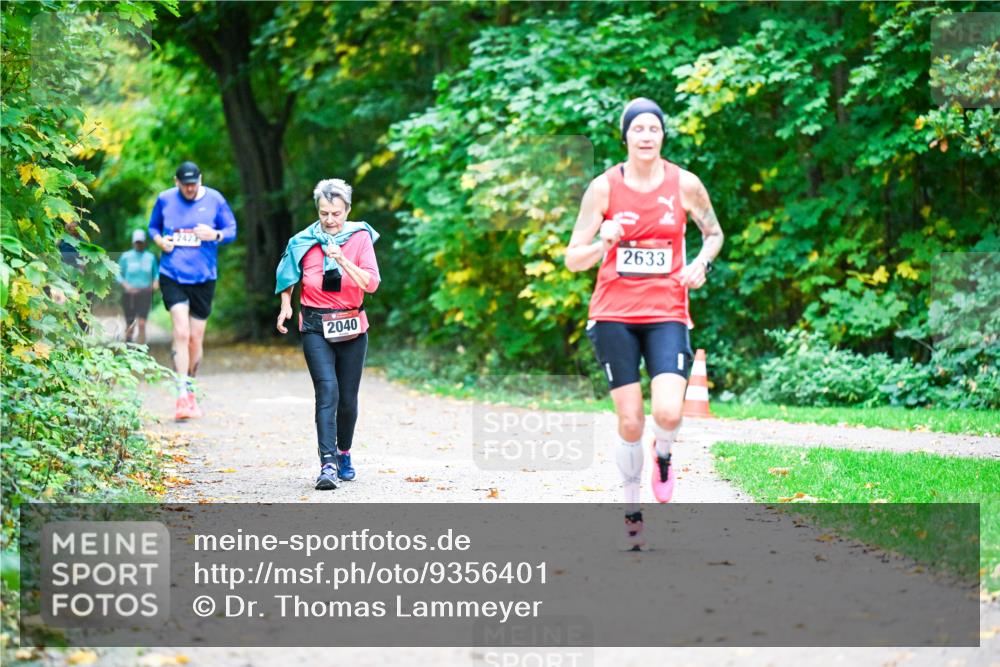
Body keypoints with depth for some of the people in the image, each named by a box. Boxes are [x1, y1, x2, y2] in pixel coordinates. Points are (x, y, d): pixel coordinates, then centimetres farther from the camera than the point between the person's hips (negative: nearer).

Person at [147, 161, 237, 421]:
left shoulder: (214, 200, 0)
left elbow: (232, 230, 5)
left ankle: (190, 391, 27)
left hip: (203, 277, 1)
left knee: (196, 339, 8)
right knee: (181, 334, -15)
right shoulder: (165, 199, 2)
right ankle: (182, 395, -15)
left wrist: (215, 235, -17)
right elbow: (153, 226, 17)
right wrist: (160, 240, -6)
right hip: (172, 276, -1)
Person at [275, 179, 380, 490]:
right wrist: (285, 306, 0)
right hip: (315, 327, -1)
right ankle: (327, 464, -24)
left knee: (348, 398, 7)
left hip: (352, 327, 1)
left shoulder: (360, 238, -2)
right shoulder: (303, 242, 0)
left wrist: (342, 260, -24)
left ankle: (344, 453, 32)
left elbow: (371, 283, -12)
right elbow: (288, 280, 17)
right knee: (327, 391, -18)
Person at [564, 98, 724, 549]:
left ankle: (663, 456, 17)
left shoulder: (685, 184, 0)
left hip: (667, 314, 0)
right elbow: (572, 260, -2)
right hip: (614, 315, 0)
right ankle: (632, 508, 20)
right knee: (629, 420, -1)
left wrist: (701, 264, -3)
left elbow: (714, 233, 17)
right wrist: (603, 243, -22)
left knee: (668, 412, -19)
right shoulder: (604, 187, -3)